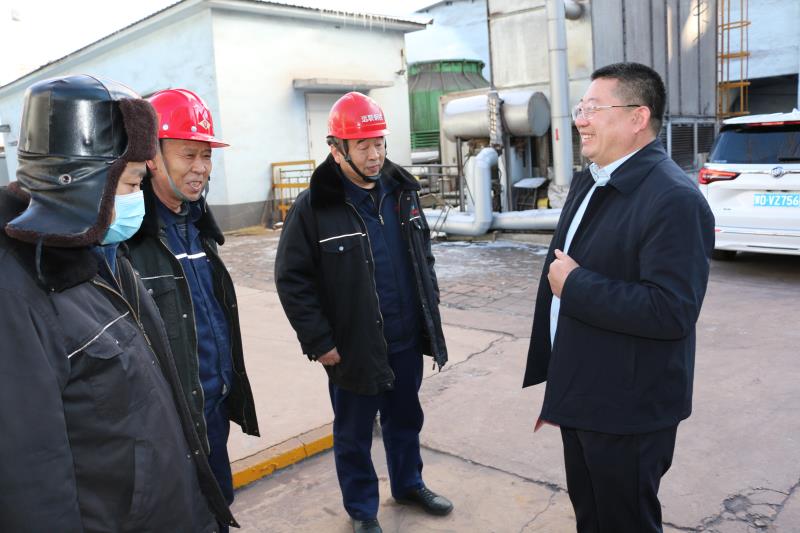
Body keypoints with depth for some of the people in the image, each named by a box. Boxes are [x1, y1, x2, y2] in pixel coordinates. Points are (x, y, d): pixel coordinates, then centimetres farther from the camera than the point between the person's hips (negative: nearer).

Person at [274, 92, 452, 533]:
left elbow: (424, 255, 15)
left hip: (407, 340, 5)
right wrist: (319, 343, -14)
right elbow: (292, 281, -13)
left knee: (405, 419, 23)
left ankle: (409, 484, 47)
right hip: (354, 347, -5)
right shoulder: (312, 208, -15)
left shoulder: (401, 191, 3)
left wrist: (430, 309, 12)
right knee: (354, 433, 13)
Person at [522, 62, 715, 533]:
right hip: (581, 397, 9)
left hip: (628, 411, -9)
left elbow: (672, 311, -31)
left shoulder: (674, 199, -23)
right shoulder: (587, 182, 7)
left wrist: (576, 284, -23)